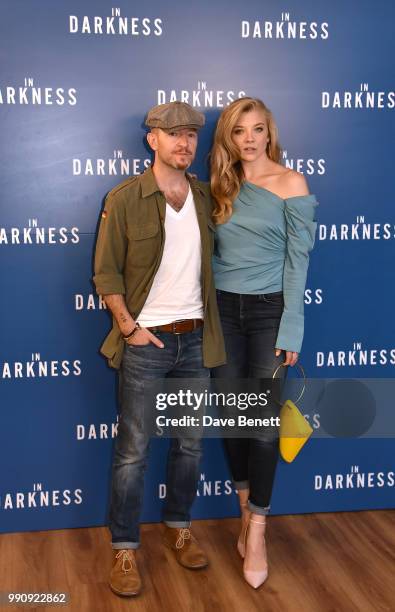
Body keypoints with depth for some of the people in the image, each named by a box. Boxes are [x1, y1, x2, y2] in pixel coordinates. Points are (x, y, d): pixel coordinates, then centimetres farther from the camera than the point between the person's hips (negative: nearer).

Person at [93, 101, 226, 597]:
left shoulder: (206, 197, 6)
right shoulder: (124, 198, -7)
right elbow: (106, 271, -6)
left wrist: (209, 323, 5)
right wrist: (129, 328, -12)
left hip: (195, 338, 4)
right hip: (145, 340, -4)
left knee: (190, 442, 14)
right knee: (133, 449, 3)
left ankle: (179, 527, 33)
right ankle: (124, 549, 16)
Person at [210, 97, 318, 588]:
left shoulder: (290, 184, -6)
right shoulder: (221, 186, 7)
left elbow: (297, 260, -7)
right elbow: (211, 251, 9)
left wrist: (290, 330, -11)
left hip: (269, 310, -4)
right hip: (222, 309, 4)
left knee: (264, 422, -1)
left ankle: (256, 531, 13)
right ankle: (246, 512, 30)